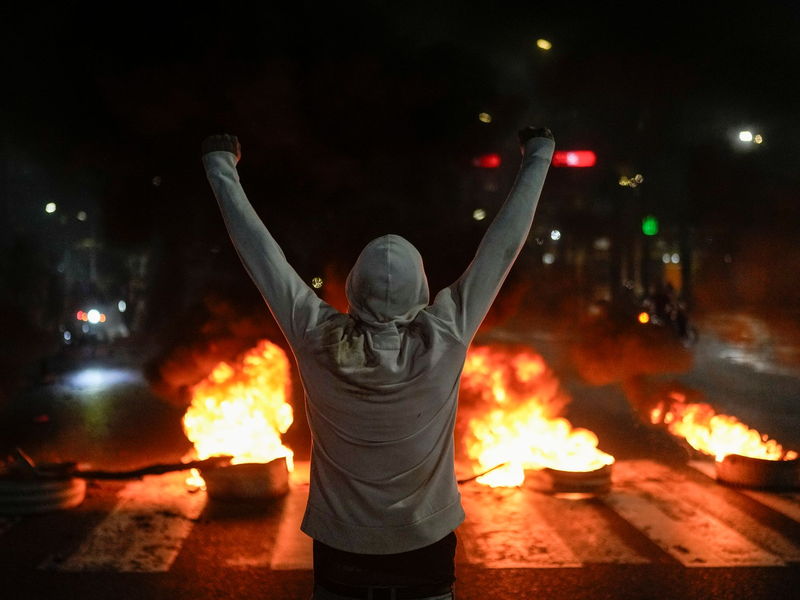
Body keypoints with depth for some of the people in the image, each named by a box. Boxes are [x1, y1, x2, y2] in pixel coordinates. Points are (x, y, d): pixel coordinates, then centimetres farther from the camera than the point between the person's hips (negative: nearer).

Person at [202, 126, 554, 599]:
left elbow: (259, 250, -7)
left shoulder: (317, 341, -19)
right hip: (425, 549, 0)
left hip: (341, 554, 1)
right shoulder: (445, 340, -20)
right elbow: (503, 245, -10)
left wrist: (221, 168, 5)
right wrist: (538, 159, 1)